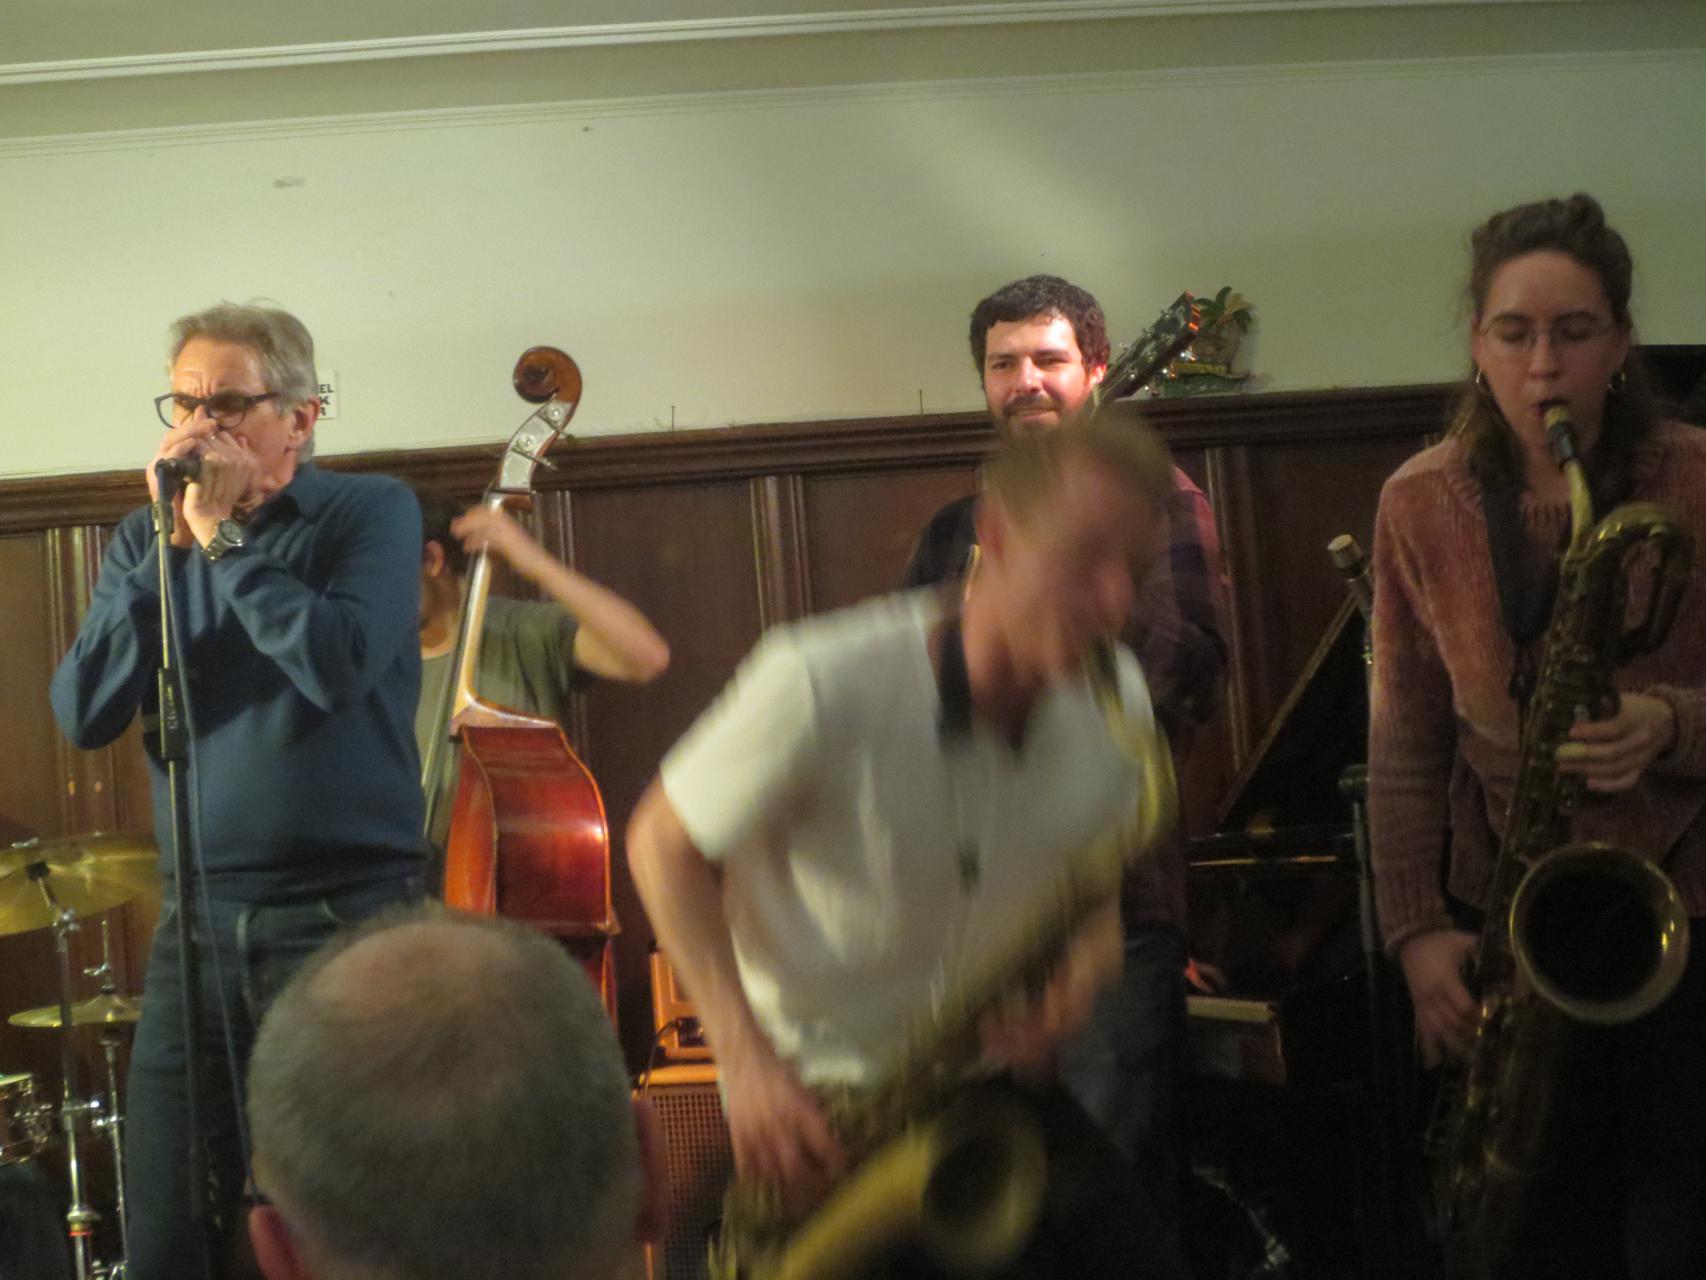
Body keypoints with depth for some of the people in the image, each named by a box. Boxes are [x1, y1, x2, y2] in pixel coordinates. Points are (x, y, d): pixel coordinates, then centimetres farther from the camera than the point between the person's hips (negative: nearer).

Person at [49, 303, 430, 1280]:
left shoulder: (371, 512, -2)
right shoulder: (147, 541, 11)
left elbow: (340, 666, -20)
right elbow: (85, 714, -2)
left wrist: (220, 535, -12)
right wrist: (167, 550, -9)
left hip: (347, 915, -4)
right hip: (198, 925, 4)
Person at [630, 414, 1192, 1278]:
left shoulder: (1116, 707, -8)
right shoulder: (825, 684, -25)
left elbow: (1098, 902, 7)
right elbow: (663, 844, -13)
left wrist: (1072, 986, -17)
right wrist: (747, 1063, -20)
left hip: (989, 1077, 5)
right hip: (813, 1097, -5)